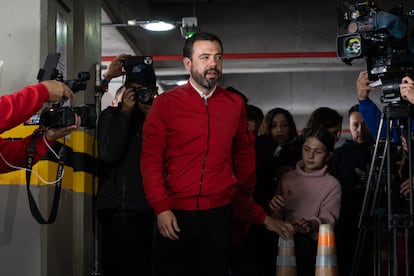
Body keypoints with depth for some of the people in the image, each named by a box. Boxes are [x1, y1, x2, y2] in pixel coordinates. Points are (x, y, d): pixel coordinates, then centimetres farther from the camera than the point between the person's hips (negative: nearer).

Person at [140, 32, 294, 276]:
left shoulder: (236, 104, 6)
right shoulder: (165, 103, -2)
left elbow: (245, 157, 16)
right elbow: (151, 160, -4)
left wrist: (247, 207, 20)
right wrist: (161, 208, -12)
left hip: (219, 215, 2)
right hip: (174, 215, -2)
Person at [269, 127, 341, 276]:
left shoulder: (332, 185, 6)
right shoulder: (288, 178, 16)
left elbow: (329, 218, -5)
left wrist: (313, 224, -25)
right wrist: (276, 210, -2)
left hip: (312, 240, -1)